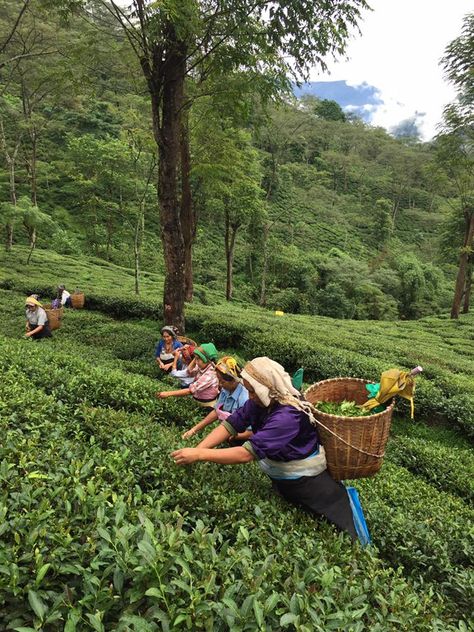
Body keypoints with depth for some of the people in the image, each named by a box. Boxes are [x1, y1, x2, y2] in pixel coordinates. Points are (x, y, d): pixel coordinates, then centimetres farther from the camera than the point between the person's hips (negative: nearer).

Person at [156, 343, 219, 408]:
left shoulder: (209, 375, -28)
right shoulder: (202, 367, -5)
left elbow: (190, 390, -30)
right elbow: (189, 372, 13)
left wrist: (168, 393, -29)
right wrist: (196, 357, -3)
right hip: (198, 402, 8)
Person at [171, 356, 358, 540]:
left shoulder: (288, 416, -38)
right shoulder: (260, 401, -15)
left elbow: (246, 454, -41)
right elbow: (230, 424, -15)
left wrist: (199, 455, -39)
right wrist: (196, 450, -28)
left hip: (304, 480, -7)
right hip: (279, 475, 7)